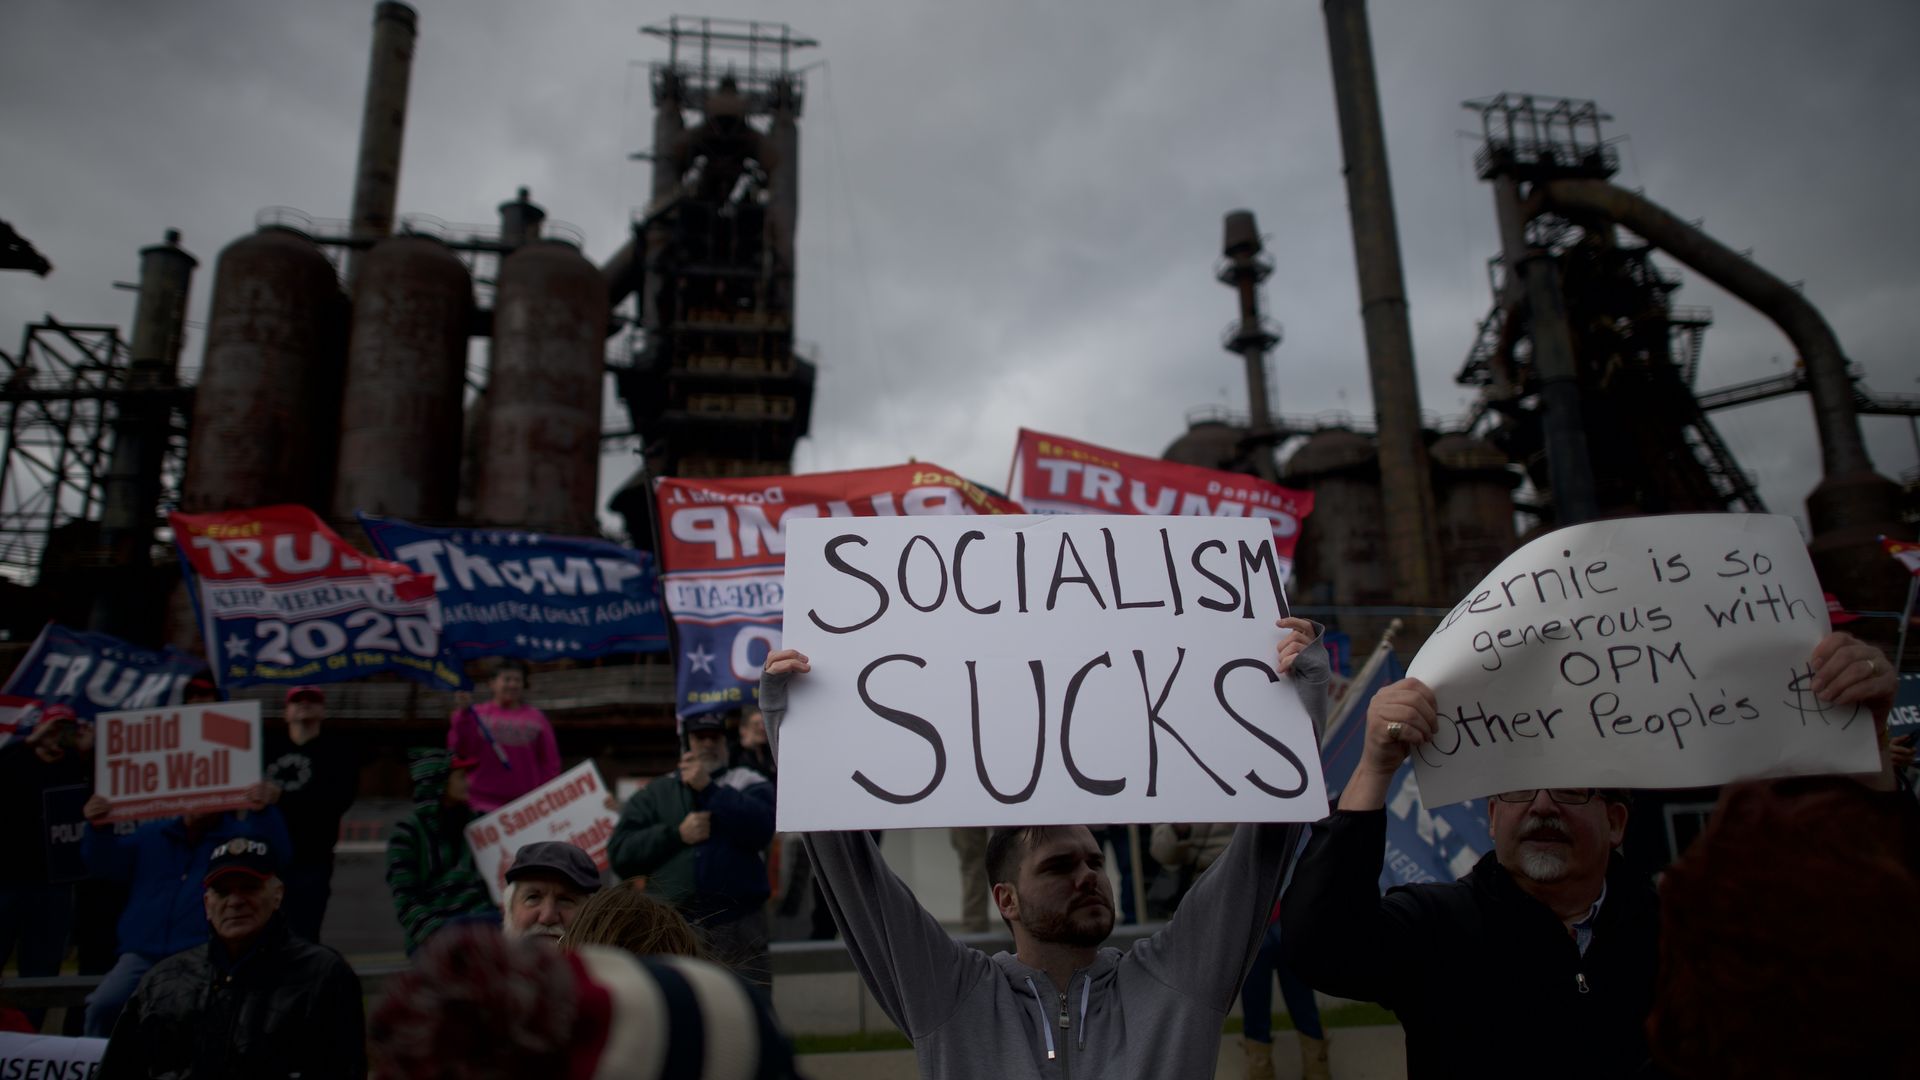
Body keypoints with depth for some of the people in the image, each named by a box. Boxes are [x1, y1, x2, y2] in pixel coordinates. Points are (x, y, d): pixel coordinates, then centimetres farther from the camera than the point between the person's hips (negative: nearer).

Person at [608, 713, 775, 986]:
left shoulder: (750, 784, 9)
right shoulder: (654, 794, 15)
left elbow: (760, 828, -11)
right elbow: (619, 853, 4)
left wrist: (708, 788, -11)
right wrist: (676, 834, -7)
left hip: (738, 926, -1)